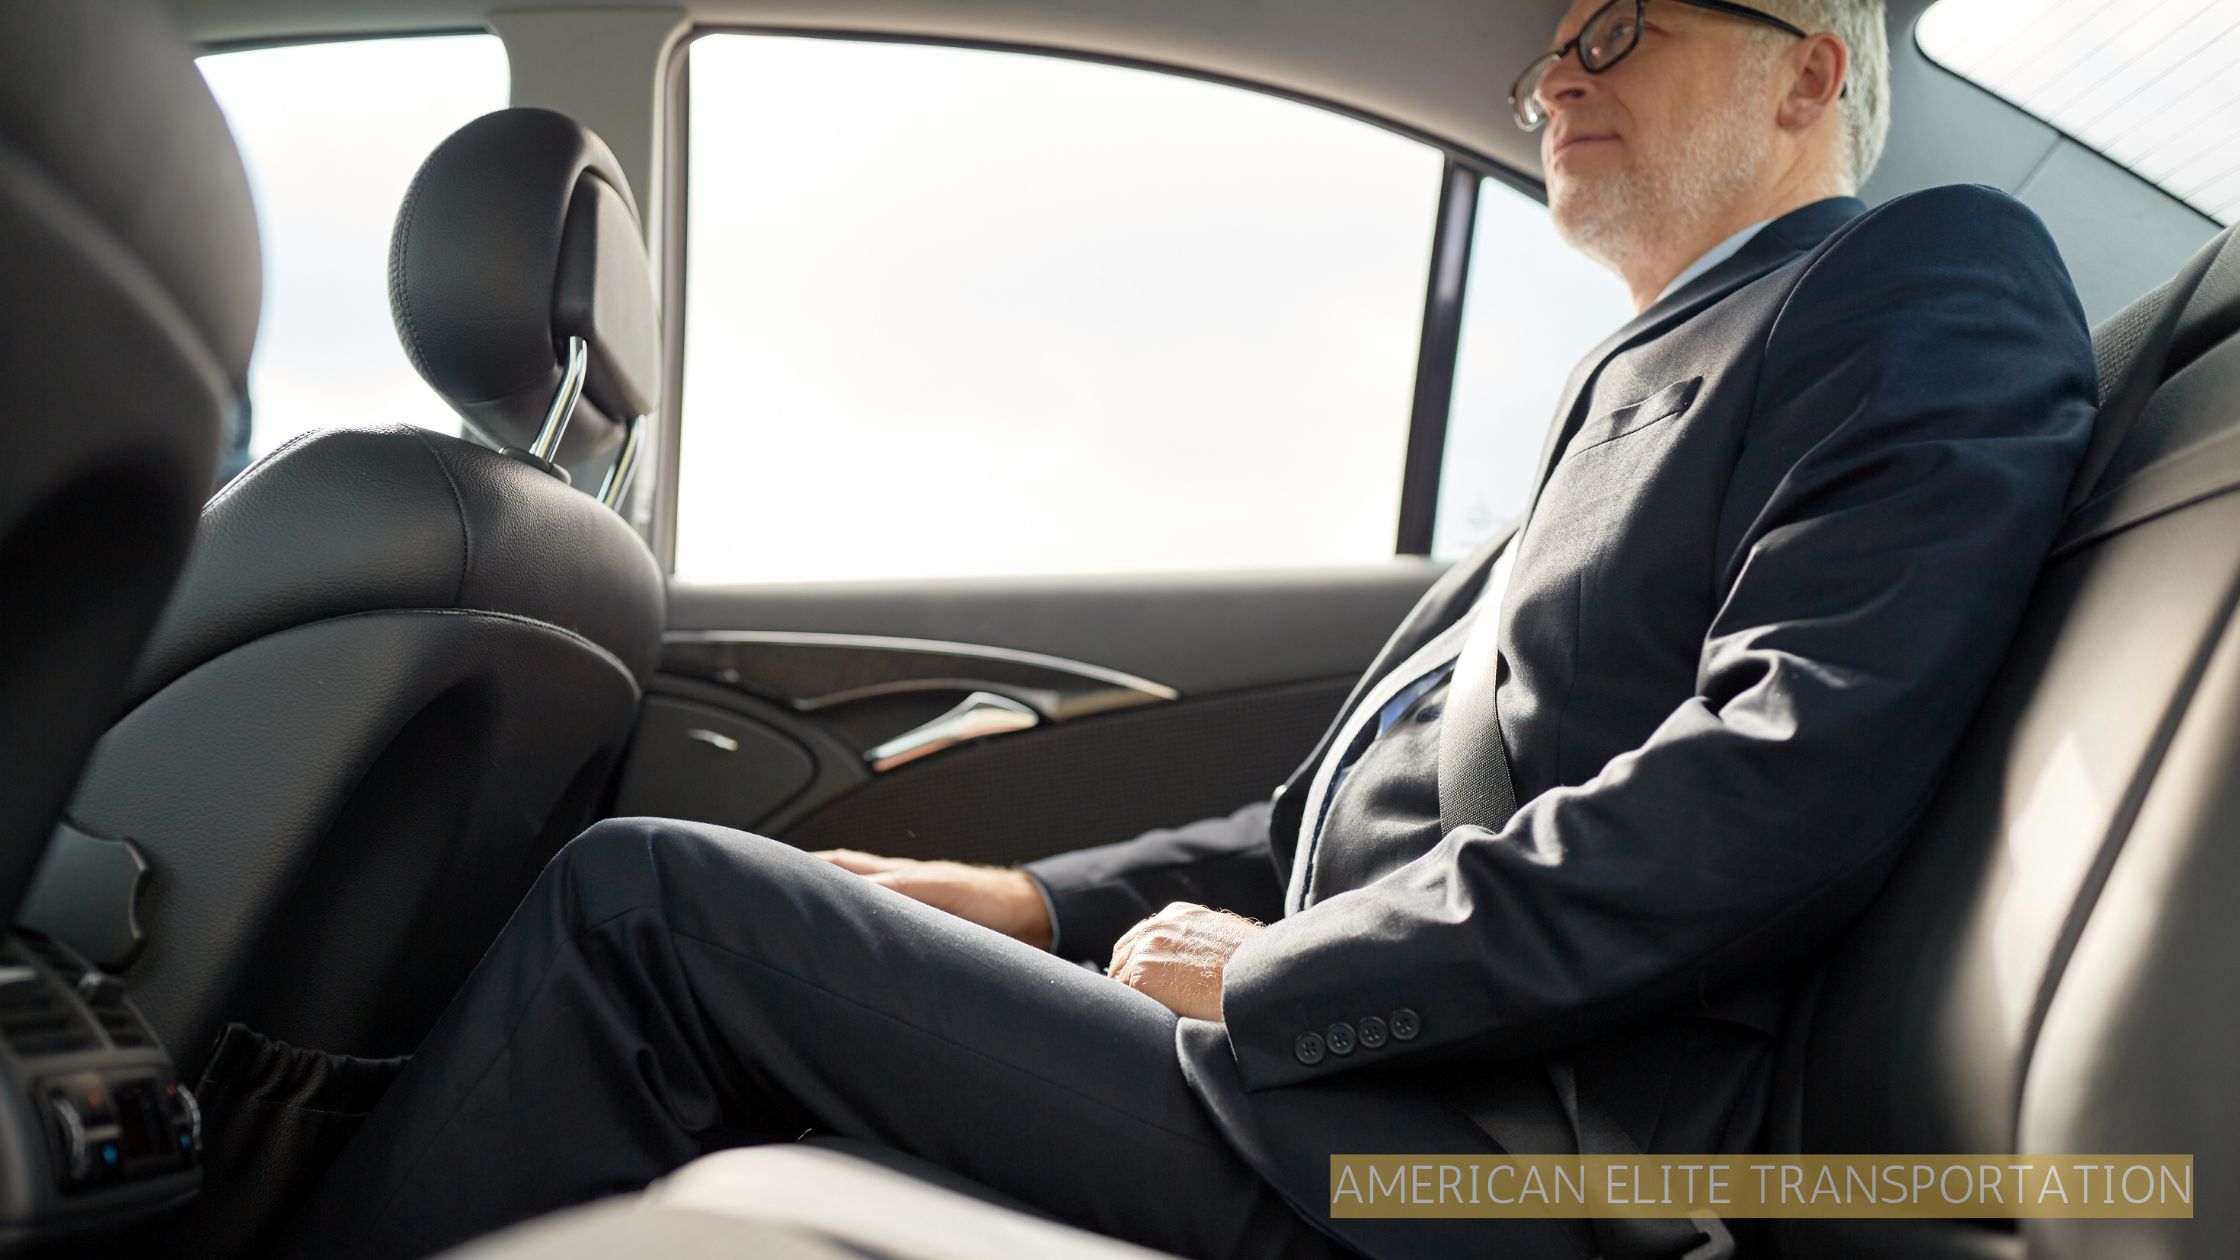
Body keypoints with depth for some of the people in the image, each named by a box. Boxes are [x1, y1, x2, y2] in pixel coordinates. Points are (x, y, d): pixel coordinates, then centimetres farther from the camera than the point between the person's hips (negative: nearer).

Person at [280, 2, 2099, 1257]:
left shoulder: (1940, 285, -2)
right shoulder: (1644, 380, 25)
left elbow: (1785, 787, -20)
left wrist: (1270, 971, -14)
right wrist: (1045, 904, 11)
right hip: (1350, 1063, 9)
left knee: (648, 898, -11)